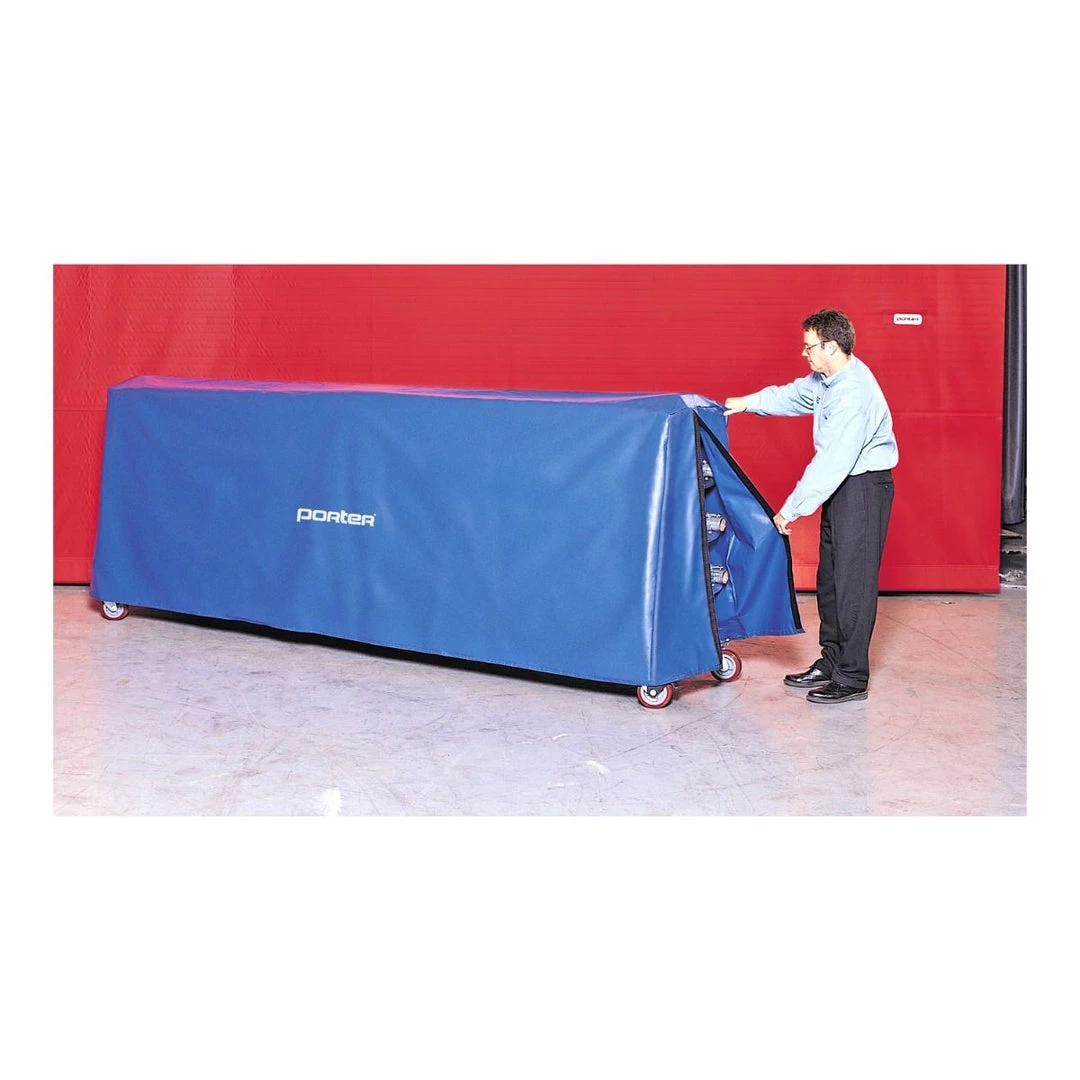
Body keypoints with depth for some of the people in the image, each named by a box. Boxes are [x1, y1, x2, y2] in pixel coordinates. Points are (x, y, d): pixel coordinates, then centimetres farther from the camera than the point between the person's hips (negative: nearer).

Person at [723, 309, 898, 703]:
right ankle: (831, 662, 25)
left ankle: (852, 678, 1)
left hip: (864, 487, -10)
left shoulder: (854, 394, -26)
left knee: (853, 581, -6)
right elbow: (794, 394, 25)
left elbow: (830, 462, -28)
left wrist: (791, 510, -25)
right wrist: (747, 402, 14)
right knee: (829, 578, 14)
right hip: (841, 485, 10)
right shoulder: (827, 379, 4)